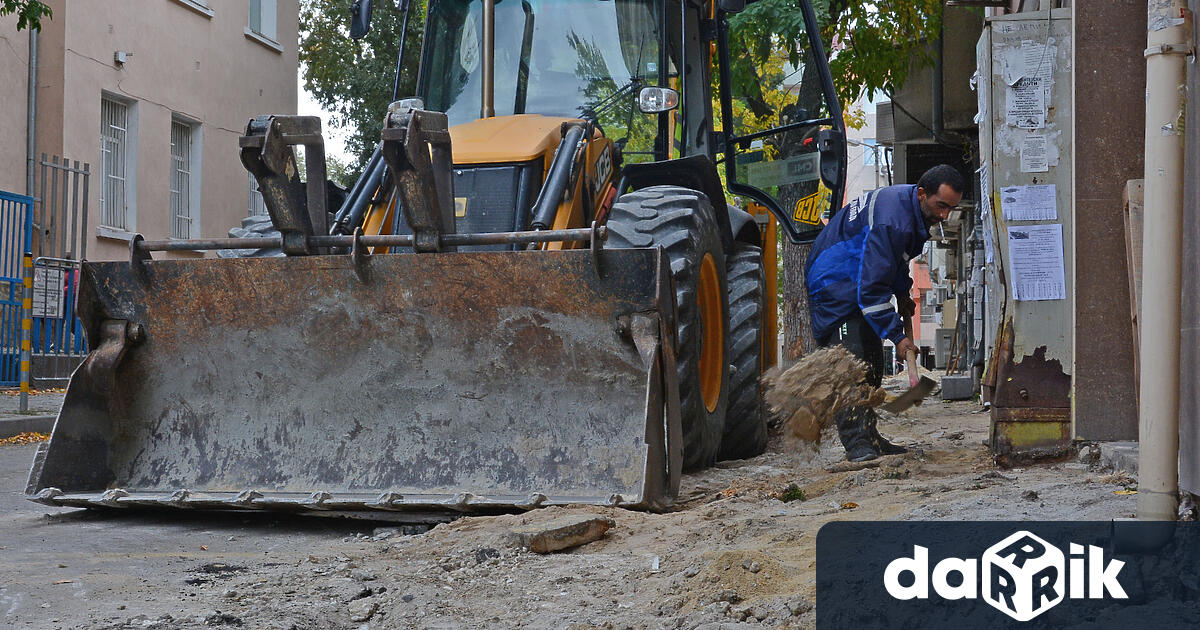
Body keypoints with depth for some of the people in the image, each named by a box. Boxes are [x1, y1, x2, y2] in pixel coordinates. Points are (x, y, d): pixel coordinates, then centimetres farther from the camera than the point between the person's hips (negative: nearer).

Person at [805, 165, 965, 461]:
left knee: (871, 365, 9)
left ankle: (869, 437, 15)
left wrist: (902, 292, 11)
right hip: (835, 284, -10)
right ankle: (856, 442, -22)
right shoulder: (891, 221, -32)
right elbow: (872, 286, -33)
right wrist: (897, 335, -32)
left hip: (864, 285, 10)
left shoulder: (910, 206, -1)